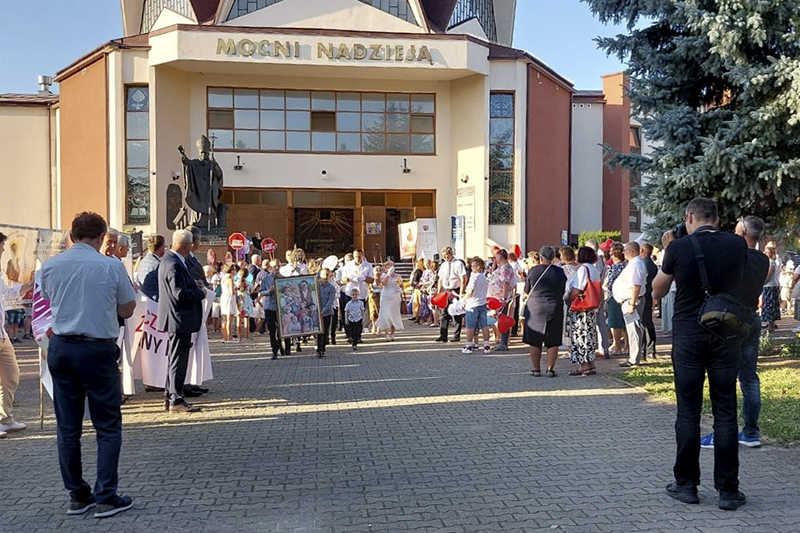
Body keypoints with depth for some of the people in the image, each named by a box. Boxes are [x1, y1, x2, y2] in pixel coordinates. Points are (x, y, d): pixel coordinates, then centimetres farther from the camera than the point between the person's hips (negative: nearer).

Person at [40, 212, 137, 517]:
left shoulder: (50, 266, 1)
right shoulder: (111, 266, -10)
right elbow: (127, 310, 0)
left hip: (61, 347, 4)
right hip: (98, 349, -4)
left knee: (67, 427, 13)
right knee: (108, 426, 6)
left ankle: (77, 496, 22)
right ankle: (106, 498, 5)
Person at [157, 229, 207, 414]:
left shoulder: (168, 260, 11)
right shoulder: (174, 264, -21)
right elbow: (180, 294, -26)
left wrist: (193, 284, 9)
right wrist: (200, 293, -13)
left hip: (176, 318, 11)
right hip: (180, 318, -11)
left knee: (175, 359, 17)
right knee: (178, 359, -3)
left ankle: (169, 397, 26)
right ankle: (176, 400, 4)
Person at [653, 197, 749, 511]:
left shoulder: (679, 247, -8)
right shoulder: (737, 245, -1)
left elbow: (658, 290, 5)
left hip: (688, 335, -1)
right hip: (726, 335, 2)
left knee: (688, 412, 7)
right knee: (725, 413, 6)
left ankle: (686, 484, 15)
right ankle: (728, 490, 11)